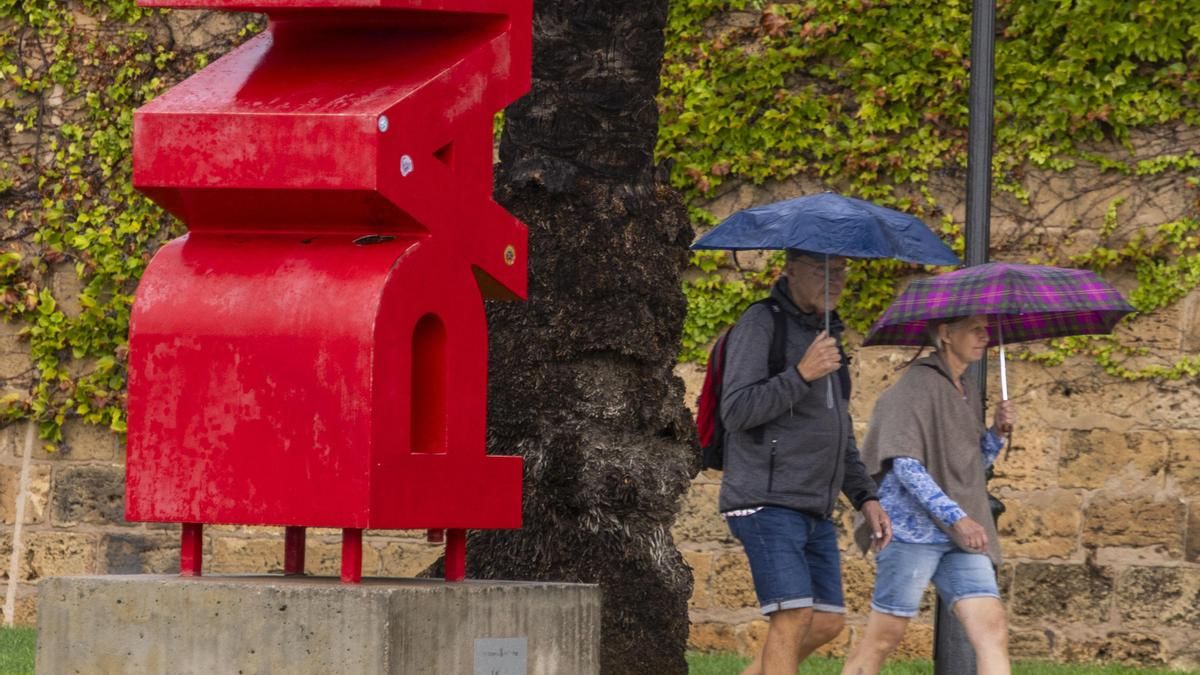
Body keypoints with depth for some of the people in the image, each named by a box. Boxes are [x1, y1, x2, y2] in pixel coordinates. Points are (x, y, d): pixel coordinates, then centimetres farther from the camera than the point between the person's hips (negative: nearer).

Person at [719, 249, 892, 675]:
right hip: (767, 502, -9)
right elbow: (736, 411, -16)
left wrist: (866, 497, 16)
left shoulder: (825, 333, 20)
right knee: (793, 617, -16)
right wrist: (801, 375, -26)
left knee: (827, 622, 5)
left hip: (815, 510, 9)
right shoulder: (761, 324, -6)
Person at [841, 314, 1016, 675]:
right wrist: (957, 517, -23)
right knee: (885, 635, -4)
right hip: (912, 527, -7)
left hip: (958, 538, 7)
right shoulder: (917, 385, -6)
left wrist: (998, 432, 7)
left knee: (992, 629, -10)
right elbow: (905, 464, -15)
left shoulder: (967, 393, 18)